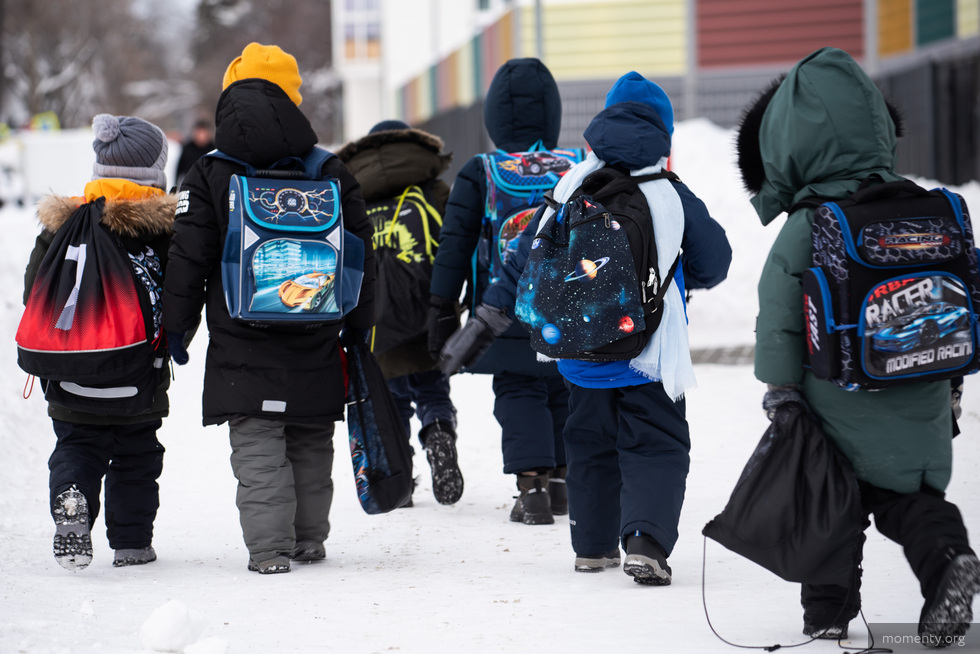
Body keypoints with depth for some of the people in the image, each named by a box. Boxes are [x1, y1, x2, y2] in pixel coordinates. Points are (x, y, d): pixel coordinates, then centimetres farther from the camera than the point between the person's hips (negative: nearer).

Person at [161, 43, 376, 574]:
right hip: (315, 345, 3)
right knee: (311, 442, 15)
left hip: (241, 341, -3)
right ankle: (309, 538, 22)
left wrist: (177, 327, 7)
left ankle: (269, 547, -10)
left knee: (257, 445, -2)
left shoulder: (208, 176, -4)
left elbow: (187, 260, -4)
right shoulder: (330, 172, 4)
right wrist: (359, 324, 17)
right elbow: (361, 255, 8)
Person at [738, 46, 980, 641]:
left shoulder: (806, 226, -10)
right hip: (920, 397, 4)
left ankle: (828, 613, 11)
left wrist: (780, 387, 1)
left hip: (842, 403, -4)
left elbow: (779, 313, -9)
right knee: (908, 492, 13)